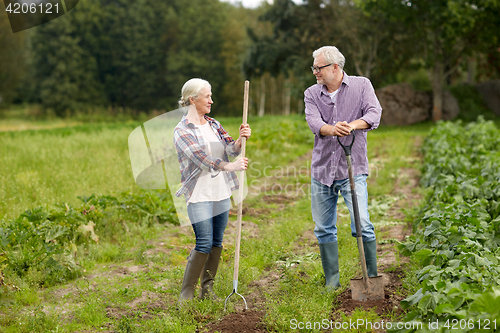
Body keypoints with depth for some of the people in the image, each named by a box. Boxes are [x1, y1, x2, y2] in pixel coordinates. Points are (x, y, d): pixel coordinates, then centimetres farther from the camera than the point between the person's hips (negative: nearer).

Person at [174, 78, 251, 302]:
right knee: (204, 243, -10)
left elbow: (231, 150, 4)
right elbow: (201, 158, -19)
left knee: (217, 241, 8)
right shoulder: (182, 131, -7)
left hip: (221, 193, 6)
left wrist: (241, 139, -17)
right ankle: (186, 292, 3)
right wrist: (230, 166, -29)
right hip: (199, 195, -6)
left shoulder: (213, 125, 13)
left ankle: (207, 288, 20)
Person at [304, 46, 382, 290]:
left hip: (352, 169, -3)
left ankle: (372, 277, 3)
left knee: (362, 225, -11)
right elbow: (314, 122, -11)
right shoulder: (312, 94, 7)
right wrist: (333, 129, -33)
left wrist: (354, 125, -33)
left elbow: (374, 114, -13)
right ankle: (332, 281, 20)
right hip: (321, 169, 3)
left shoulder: (361, 85, 2)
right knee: (324, 229, 8)